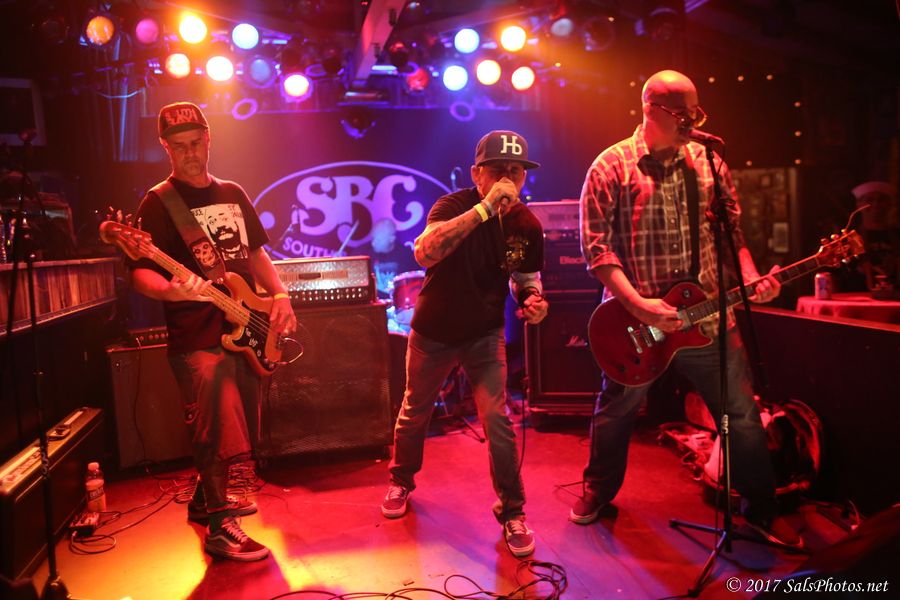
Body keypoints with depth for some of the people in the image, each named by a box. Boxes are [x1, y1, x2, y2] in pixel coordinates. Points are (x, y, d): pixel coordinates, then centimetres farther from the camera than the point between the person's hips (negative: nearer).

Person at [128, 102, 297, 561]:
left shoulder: (232, 193, 13)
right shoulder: (158, 203, -6)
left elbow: (256, 252, 20)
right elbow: (140, 271, -12)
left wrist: (280, 295, 4)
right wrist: (171, 290, -34)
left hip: (246, 331, 7)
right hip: (197, 338, -7)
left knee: (241, 428, 16)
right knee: (219, 430, -10)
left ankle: (206, 498, 37)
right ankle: (220, 528, 6)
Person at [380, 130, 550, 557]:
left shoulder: (527, 225, -9)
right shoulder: (454, 204, -21)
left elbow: (525, 278, 7)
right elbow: (424, 252, -42)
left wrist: (533, 300, -17)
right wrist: (486, 208, -46)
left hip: (484, 334, 1)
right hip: (432, 332, -1)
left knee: (497, 419, -10)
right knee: (414, 414, 16)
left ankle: (512, 511, 10)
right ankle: (401, 482, 43)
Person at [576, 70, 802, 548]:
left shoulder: (708, 162, 6)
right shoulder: (611, 167, -7)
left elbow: (733, 232, 12)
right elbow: (597, 247, -12)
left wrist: (752, 278, -6)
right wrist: (638, 304, -19)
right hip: (634, 319, -3)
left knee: (743, 415, 8)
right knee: (616, 411, 13)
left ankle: (760, 510, 30)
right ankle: (598, 491, 37)